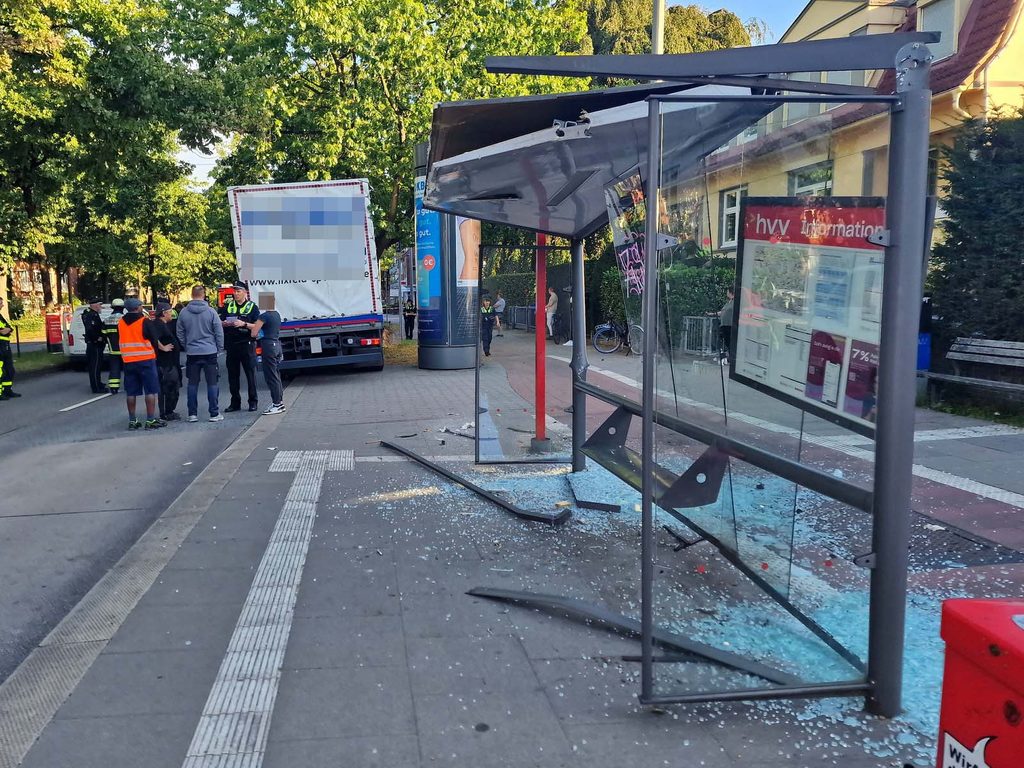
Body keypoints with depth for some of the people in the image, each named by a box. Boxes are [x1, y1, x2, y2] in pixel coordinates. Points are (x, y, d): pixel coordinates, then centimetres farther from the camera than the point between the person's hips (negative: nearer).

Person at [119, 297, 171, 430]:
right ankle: (151, 420, -2)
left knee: (131, 392, 9)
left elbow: (121, 341, 16)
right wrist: (163, 348, 15)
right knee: (151, 390, 0)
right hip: (145, 360, -5)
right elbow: (154, 339, -1)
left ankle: (132, 420, 13)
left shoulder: (121, 322, 6)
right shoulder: (145, 321, -8)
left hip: (128, 361, 5)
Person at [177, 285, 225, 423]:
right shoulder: (211, 311, -8)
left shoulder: (183, 313, 0)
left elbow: (180, 334, 9)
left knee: (192, 384, 9)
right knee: (212, 383, 3)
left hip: (191, 353, 3)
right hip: (209, 351, -3)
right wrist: (220, 348, 8)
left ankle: (192, 414, 11)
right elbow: (219, 332, -5)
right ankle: (214, 414, 3)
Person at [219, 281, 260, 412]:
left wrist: (244, 324, -20)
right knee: (232, 375, 7)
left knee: (250, 374, 0)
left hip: (246, 344, -4)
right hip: (231, 345, 4)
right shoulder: (228, 306, 12)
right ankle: (235, 403, 15)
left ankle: (252, 402, 8)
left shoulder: (252, 307, 2)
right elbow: (220, 322, 14)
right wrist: (224, 323, -9)